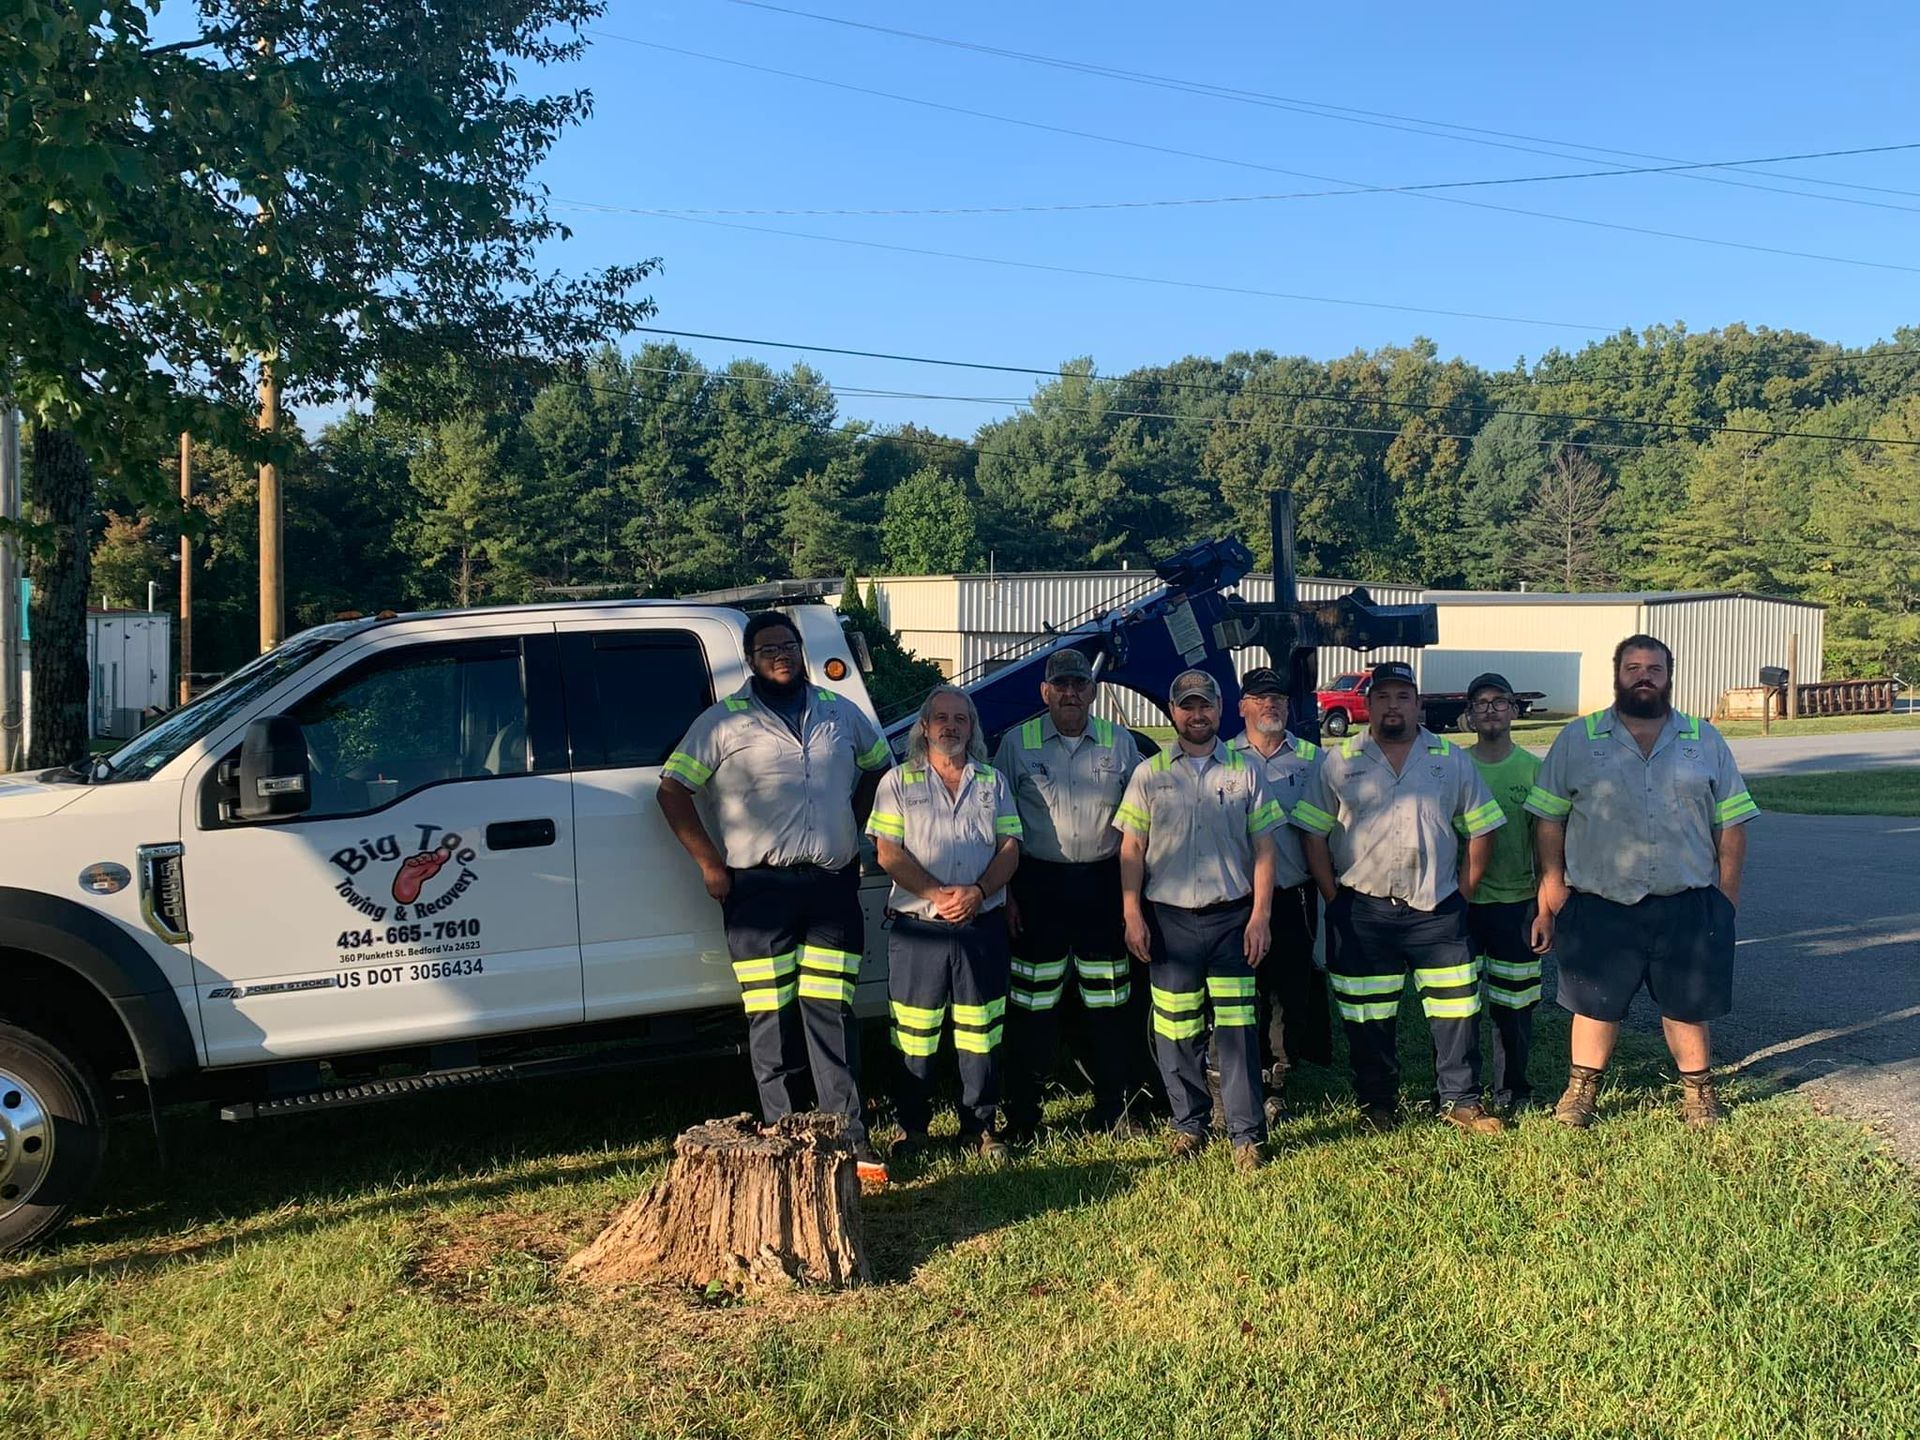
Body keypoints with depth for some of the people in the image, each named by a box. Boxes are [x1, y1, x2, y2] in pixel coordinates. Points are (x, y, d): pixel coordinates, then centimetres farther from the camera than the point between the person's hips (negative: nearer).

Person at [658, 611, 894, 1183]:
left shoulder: (841, 713, 12)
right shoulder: (724, 722, 2)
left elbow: (877, 770, 27)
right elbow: (672, 790, 2)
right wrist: (710, 864, -3)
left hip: (833, 885, 2)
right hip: (760, 889, -2)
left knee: (832, 1015, 1)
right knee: (772, 1020, 1)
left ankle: (852, 1139, 6)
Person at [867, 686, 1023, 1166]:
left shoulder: (993, 781, 13)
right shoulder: (899, 782, 6)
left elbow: (1010, 847, 6)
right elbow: (888, 852, -3)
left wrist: (978, 891, -11)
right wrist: (938, 894, -15)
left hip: (982, 925, 2)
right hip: (918, 928, -2)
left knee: (980, 1031, 6)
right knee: (915, 1035, 1)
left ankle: (980, 1126, 18)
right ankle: (911, 1128, 14)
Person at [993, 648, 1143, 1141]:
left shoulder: (1120, 743, 8)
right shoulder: (1017, 743, 3)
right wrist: (1004, 892, -2)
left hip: (1103, 882, 2)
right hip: (1039, 883, -2)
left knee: (1107, 1003, 8)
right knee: (1032, 1006, 1)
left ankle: (1111, 1108, 20)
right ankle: (1021, 1115, 10)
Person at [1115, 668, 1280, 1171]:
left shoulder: (1244, 771, 6)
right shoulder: (1149, 774, 6)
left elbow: (1263, 848, 5)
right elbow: (1132, 849, 5)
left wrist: (1260, 916, -3)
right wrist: (1132, 915, -4)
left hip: (1232, 918, 0)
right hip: (1169, 918, 1)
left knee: (1238, 1030, -2)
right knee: (1177, 1031, 6)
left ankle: (1247, 1135, 5)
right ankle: (1189, 1125, 21)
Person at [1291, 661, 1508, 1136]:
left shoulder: (1451, 760, 7)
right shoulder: (1338, 763, 3)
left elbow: (1481, 830, 10)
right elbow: (1313, 834, 3)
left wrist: (1463, 891, 3)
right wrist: (1335, 897, -2)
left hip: (1437, 908, 1)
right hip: (1362, 912, -1)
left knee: (1457, 1007, 3)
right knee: (1367, 1017, 7)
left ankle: (1461, 1101, 17)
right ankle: (1378, 1105, 21)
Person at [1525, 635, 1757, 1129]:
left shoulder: (1705, 741, 6)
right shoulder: (1576, 740, 2)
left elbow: (1730, 827, 7)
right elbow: (1548, 823, 0)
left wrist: (1725, 902, 2)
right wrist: (1550, 902, -5)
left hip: (1687, 907, 1)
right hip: (1600, 908, -1)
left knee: (1687, 1005, 12)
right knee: (1595, 1004, 9)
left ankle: (1698, 1091, 31)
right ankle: (1582, 1089, 26)